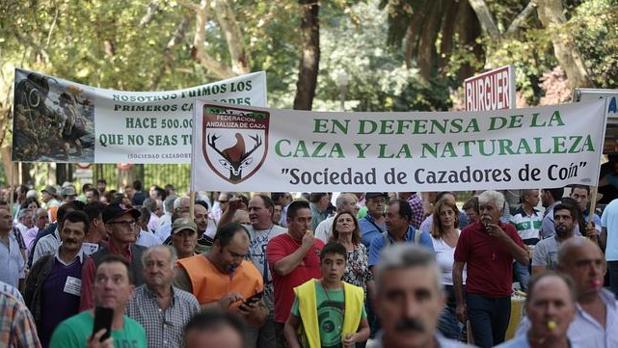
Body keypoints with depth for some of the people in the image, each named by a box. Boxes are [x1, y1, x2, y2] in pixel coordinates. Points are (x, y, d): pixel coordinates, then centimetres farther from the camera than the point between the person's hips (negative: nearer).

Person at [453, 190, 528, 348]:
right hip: (478, 299, -4)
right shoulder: (468, 233, -4)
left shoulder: (509, 230, 5)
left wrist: (503, 237, -15)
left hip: (503, 299, 4)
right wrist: (460, 303, -3)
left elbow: (525, 259, -4)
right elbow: (457, 268, 0)